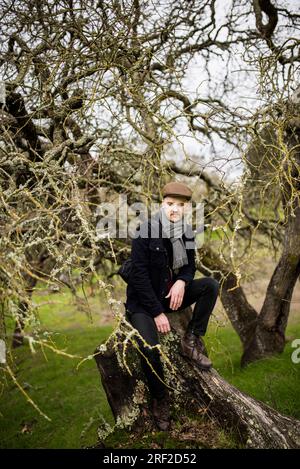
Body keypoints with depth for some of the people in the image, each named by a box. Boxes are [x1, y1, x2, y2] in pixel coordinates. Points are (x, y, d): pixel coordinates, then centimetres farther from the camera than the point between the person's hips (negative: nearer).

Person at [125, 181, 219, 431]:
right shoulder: (145, 231, -17)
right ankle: (160, 399, 1)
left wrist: (182, 281, -15)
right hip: (144, 301, -5)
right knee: (149, 349, -25)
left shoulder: (187, 233, -1)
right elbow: (139, 275, -19)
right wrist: (157, 313, -21)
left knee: (211, 285, -15)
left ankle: (192, 340, -7)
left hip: (172, 293, 5)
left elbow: (190, 265, 10)